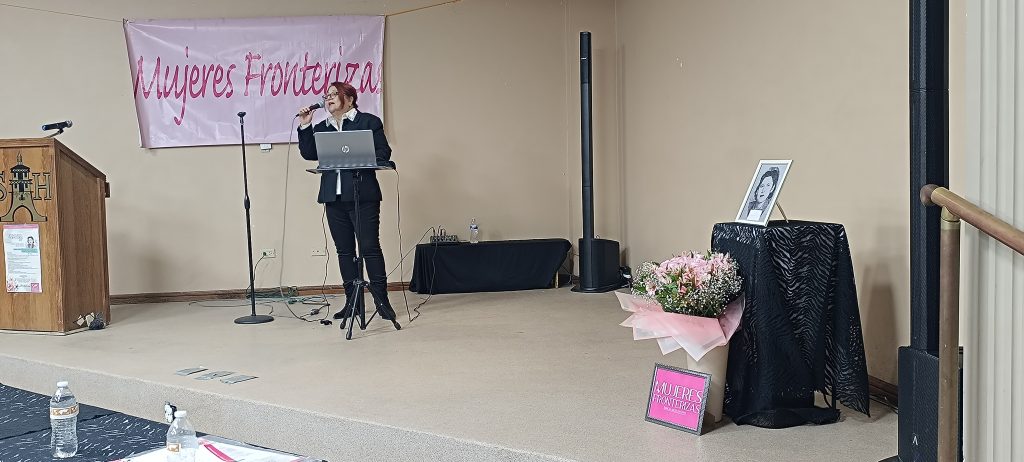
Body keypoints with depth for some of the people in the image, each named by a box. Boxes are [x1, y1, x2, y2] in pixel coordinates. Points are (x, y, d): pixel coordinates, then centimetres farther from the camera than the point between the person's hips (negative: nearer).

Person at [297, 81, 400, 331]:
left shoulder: (369, 122, 3)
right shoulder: (321, 128, 17)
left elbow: (383, 154, -2)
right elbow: (308, 154, 8)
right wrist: (304, 126, -1)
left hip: (363, 196, -5)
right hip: (334, 197, 5)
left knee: (369, 247, -7)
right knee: (344, 249, 8)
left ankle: (381, 300, -1)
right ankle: (352, 301, 14)